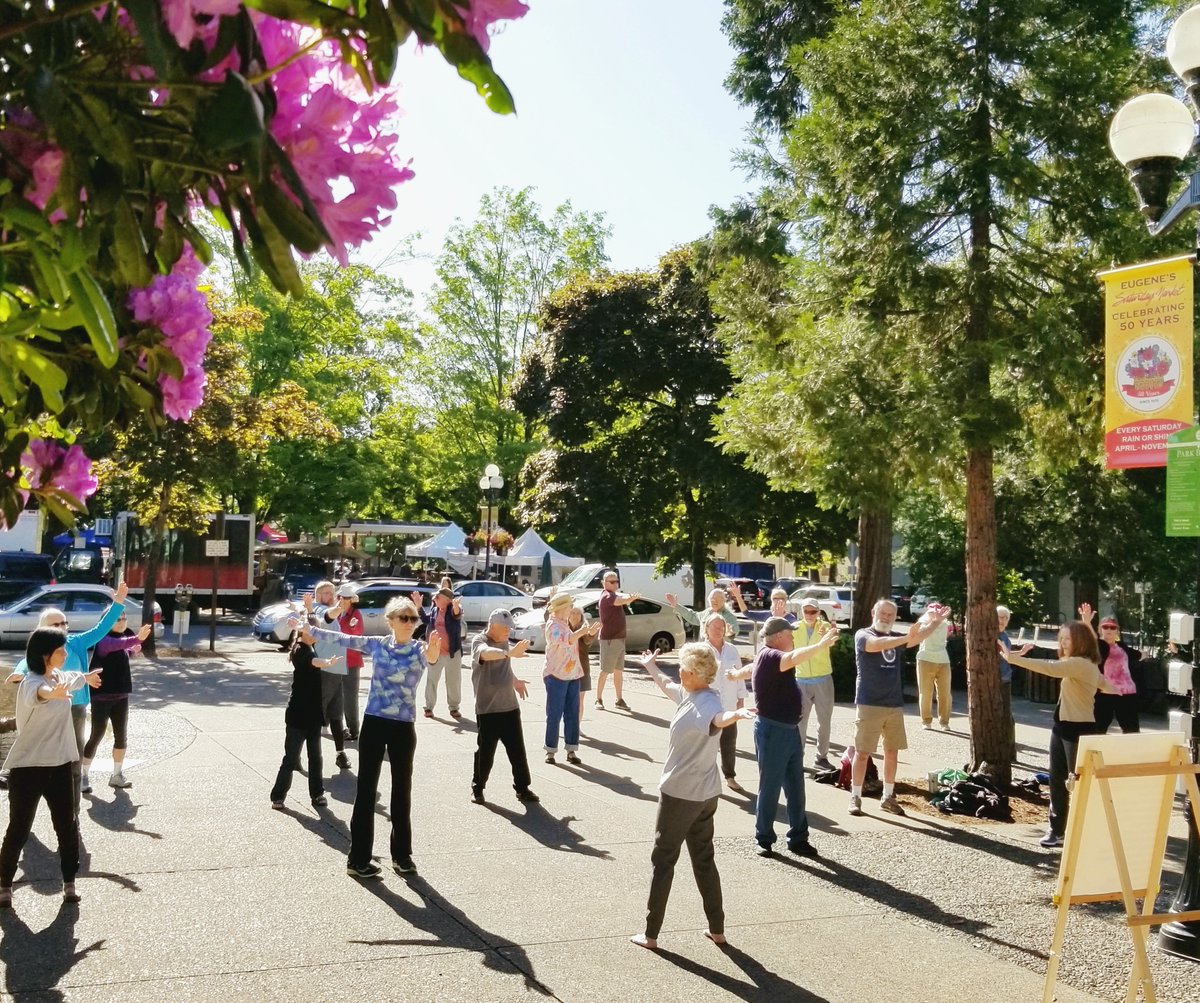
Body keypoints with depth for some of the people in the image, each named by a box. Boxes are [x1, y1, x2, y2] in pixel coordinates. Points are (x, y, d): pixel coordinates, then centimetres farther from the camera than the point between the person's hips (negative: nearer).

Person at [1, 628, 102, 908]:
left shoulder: (60, 676, 4)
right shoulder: (31, 682, -20)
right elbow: (39, 693, -47)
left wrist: (86, 678, 53)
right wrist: (52, 693, -70)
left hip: (60, 764, 7)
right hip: (28, 767, -6)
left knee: (67, 825, 8)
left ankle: (69, 882, 21)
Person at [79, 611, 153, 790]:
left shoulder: (124, 637, 7)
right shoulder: (103, 640, -16)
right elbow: (115, 644, -40)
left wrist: (132, 650, 4)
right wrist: (137, 639, -57)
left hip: (121, 696, 7)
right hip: (102, 696, -7)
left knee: (121, 736, 9)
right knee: (96, 736, -1)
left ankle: (117, 775, 20)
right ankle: (82, 775, 12)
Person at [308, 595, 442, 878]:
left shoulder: (419, 650, -5)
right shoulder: (376, 644, 0)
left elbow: (429, 657, -28)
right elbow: (342, 638, 1)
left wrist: (432, 655, -52)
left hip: (403, 727, 0)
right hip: (374, 723, 0)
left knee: (402, 791, 11)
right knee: (366, 790, 3)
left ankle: (402, 855, 23)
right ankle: (358, 859, 9)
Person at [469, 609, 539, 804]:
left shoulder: (504, 642, 9)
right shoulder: (479, 641, -14)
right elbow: (487, 654, -40)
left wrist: (515, 681, 20)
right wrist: (510, 653, -56)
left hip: (510, 706, 6)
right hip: (488, 709, -6)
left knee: (517, 750, 7)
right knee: (485, 751, 3)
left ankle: (523, 788, 16)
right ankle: (477, 788, 20)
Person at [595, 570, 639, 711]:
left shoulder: (615, 594, 17)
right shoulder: (607, 596, -14)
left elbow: (625, 599, 3)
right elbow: (620, 601, -33)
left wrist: (631, 597, -19)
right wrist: (632, 598, -51)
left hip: (619, 638, 9)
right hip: (609, 639, -9)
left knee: (618, 670, 11)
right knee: (605, 671, -3)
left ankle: (619, 700, 16)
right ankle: (598, 700, 5)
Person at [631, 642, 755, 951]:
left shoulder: (706, 702, -23)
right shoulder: (689, 693, 4)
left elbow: (718, 718, -49)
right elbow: (667, 687, 28)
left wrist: (736, 714, -71)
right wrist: (651, 667, 45)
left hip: (680, 793, -9)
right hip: (705, 794, 9)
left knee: (663, 861, 4)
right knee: (704, 859, 16)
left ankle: (651, 934, 13)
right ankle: (717, 929, 23)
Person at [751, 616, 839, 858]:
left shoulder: (774, 656, 13)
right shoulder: (767, 655, -18)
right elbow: (792, 659, -37)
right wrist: (821, 644, -43)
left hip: (790, 730, 9)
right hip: (772, 731, -9)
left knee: (796, 789, 11)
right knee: (770, 788, 1)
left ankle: (798, 839, 18)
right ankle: (764, 839, 13)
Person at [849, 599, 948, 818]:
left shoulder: (895, 637, 14)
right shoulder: (863, 635, -7)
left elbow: (917, 638, -1)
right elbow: (877, 644, -28)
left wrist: (936, 622, -13)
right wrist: (906, 637, -42)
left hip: (895, 704, 6)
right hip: (869, 704, -6)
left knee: (892, 752, 10)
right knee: (862, 752, -1)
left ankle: (888, 797, 21)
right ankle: (855, 798, 7)